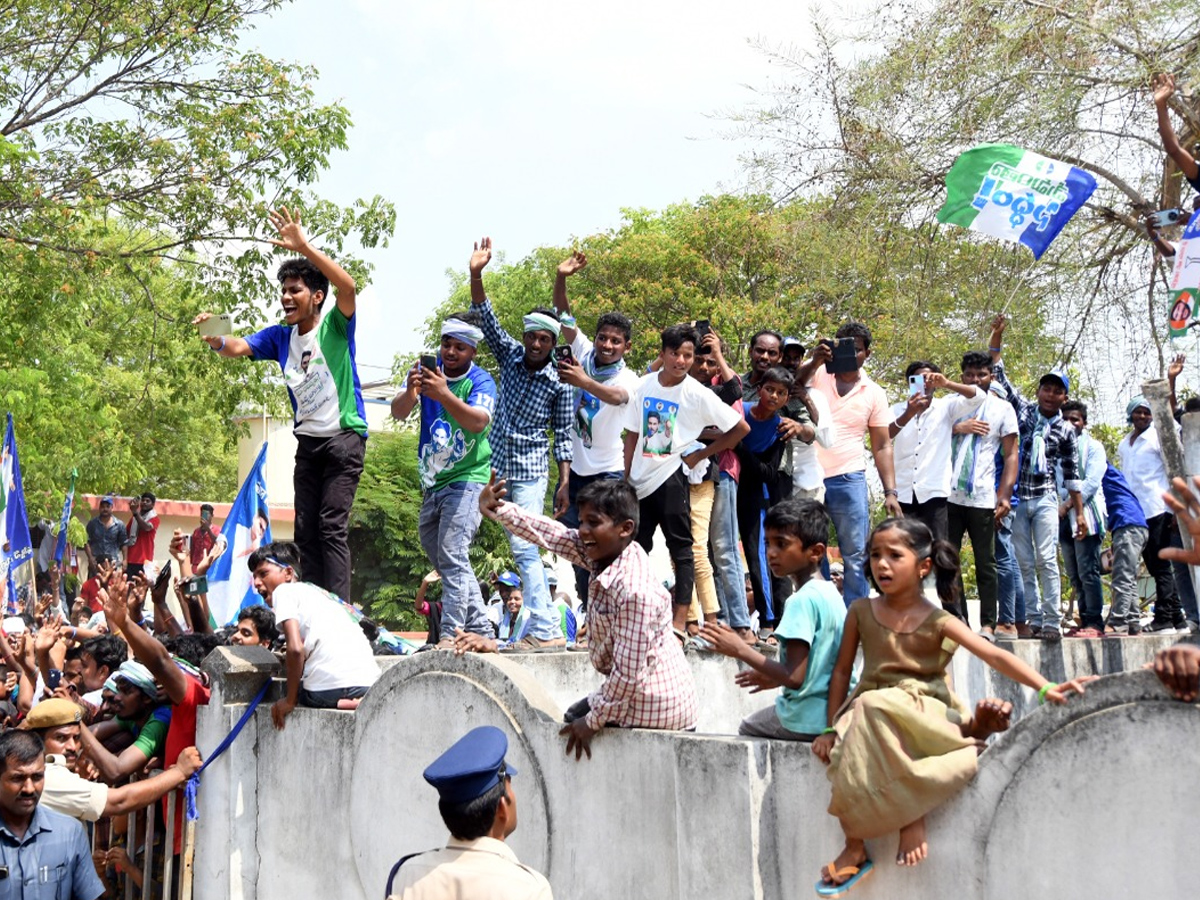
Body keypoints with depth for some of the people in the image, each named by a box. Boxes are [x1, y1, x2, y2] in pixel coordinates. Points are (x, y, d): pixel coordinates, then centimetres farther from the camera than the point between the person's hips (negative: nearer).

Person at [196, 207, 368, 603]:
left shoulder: (335, 326, -7)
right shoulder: (280, 336, 9)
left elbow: (348, 286, -26)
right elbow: (237, 347, -1)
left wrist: (304, 247, -32)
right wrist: (216, 338, -25)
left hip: (344, 436, -7)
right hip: (307, 441, 7)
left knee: (332, 526, -13)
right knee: (306, 530, 5)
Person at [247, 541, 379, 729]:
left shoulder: (283, 590, 4)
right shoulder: (317, 591, 28)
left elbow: (296, 649, -10)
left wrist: (289, 701, -2)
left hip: (329, 688, -6)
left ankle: (341, 705, -4)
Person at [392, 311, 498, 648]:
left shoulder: (481, 381, -10)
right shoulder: (427, 368, 2)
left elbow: (478, 421, -29)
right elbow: (398, 413, -10)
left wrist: (444, 395, -44)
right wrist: (410, 392, -33)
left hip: (466, 479, -7)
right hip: (432, 482, 7)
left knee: (453, 557, -17)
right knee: (438, 555, 12)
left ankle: (450, 635, -20)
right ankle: (480, 629, 21)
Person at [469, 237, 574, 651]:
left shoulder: (560, 381, -6)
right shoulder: (510, 355, 2)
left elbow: (563, 434, -2)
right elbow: (487, 319, -8)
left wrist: (564, 481, -7)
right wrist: (476, 275, -21)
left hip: (530, 469, -5)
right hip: (495, 463, 5)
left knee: (524, 548, -10)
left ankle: (545, 632, -6)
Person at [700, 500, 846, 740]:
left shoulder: (802, 600, -20)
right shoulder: (831, 592, 8)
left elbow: (795, 677, -24)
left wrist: (741, 650, -18)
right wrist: (775, 677, 22)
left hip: (810, 720, -8)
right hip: (839, 711, 9)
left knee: (747, 728, 19)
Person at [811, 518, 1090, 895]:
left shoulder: (938, 620, -2)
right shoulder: (861, 611, 5)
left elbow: (996, 656, -10)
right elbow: (842, 671, 10)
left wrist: (1045, 688, -23)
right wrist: (833, 728, 2)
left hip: (923, 712, -2)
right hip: (869, 707, 2)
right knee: (845, 752, -33)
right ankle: (855, 844, -13)